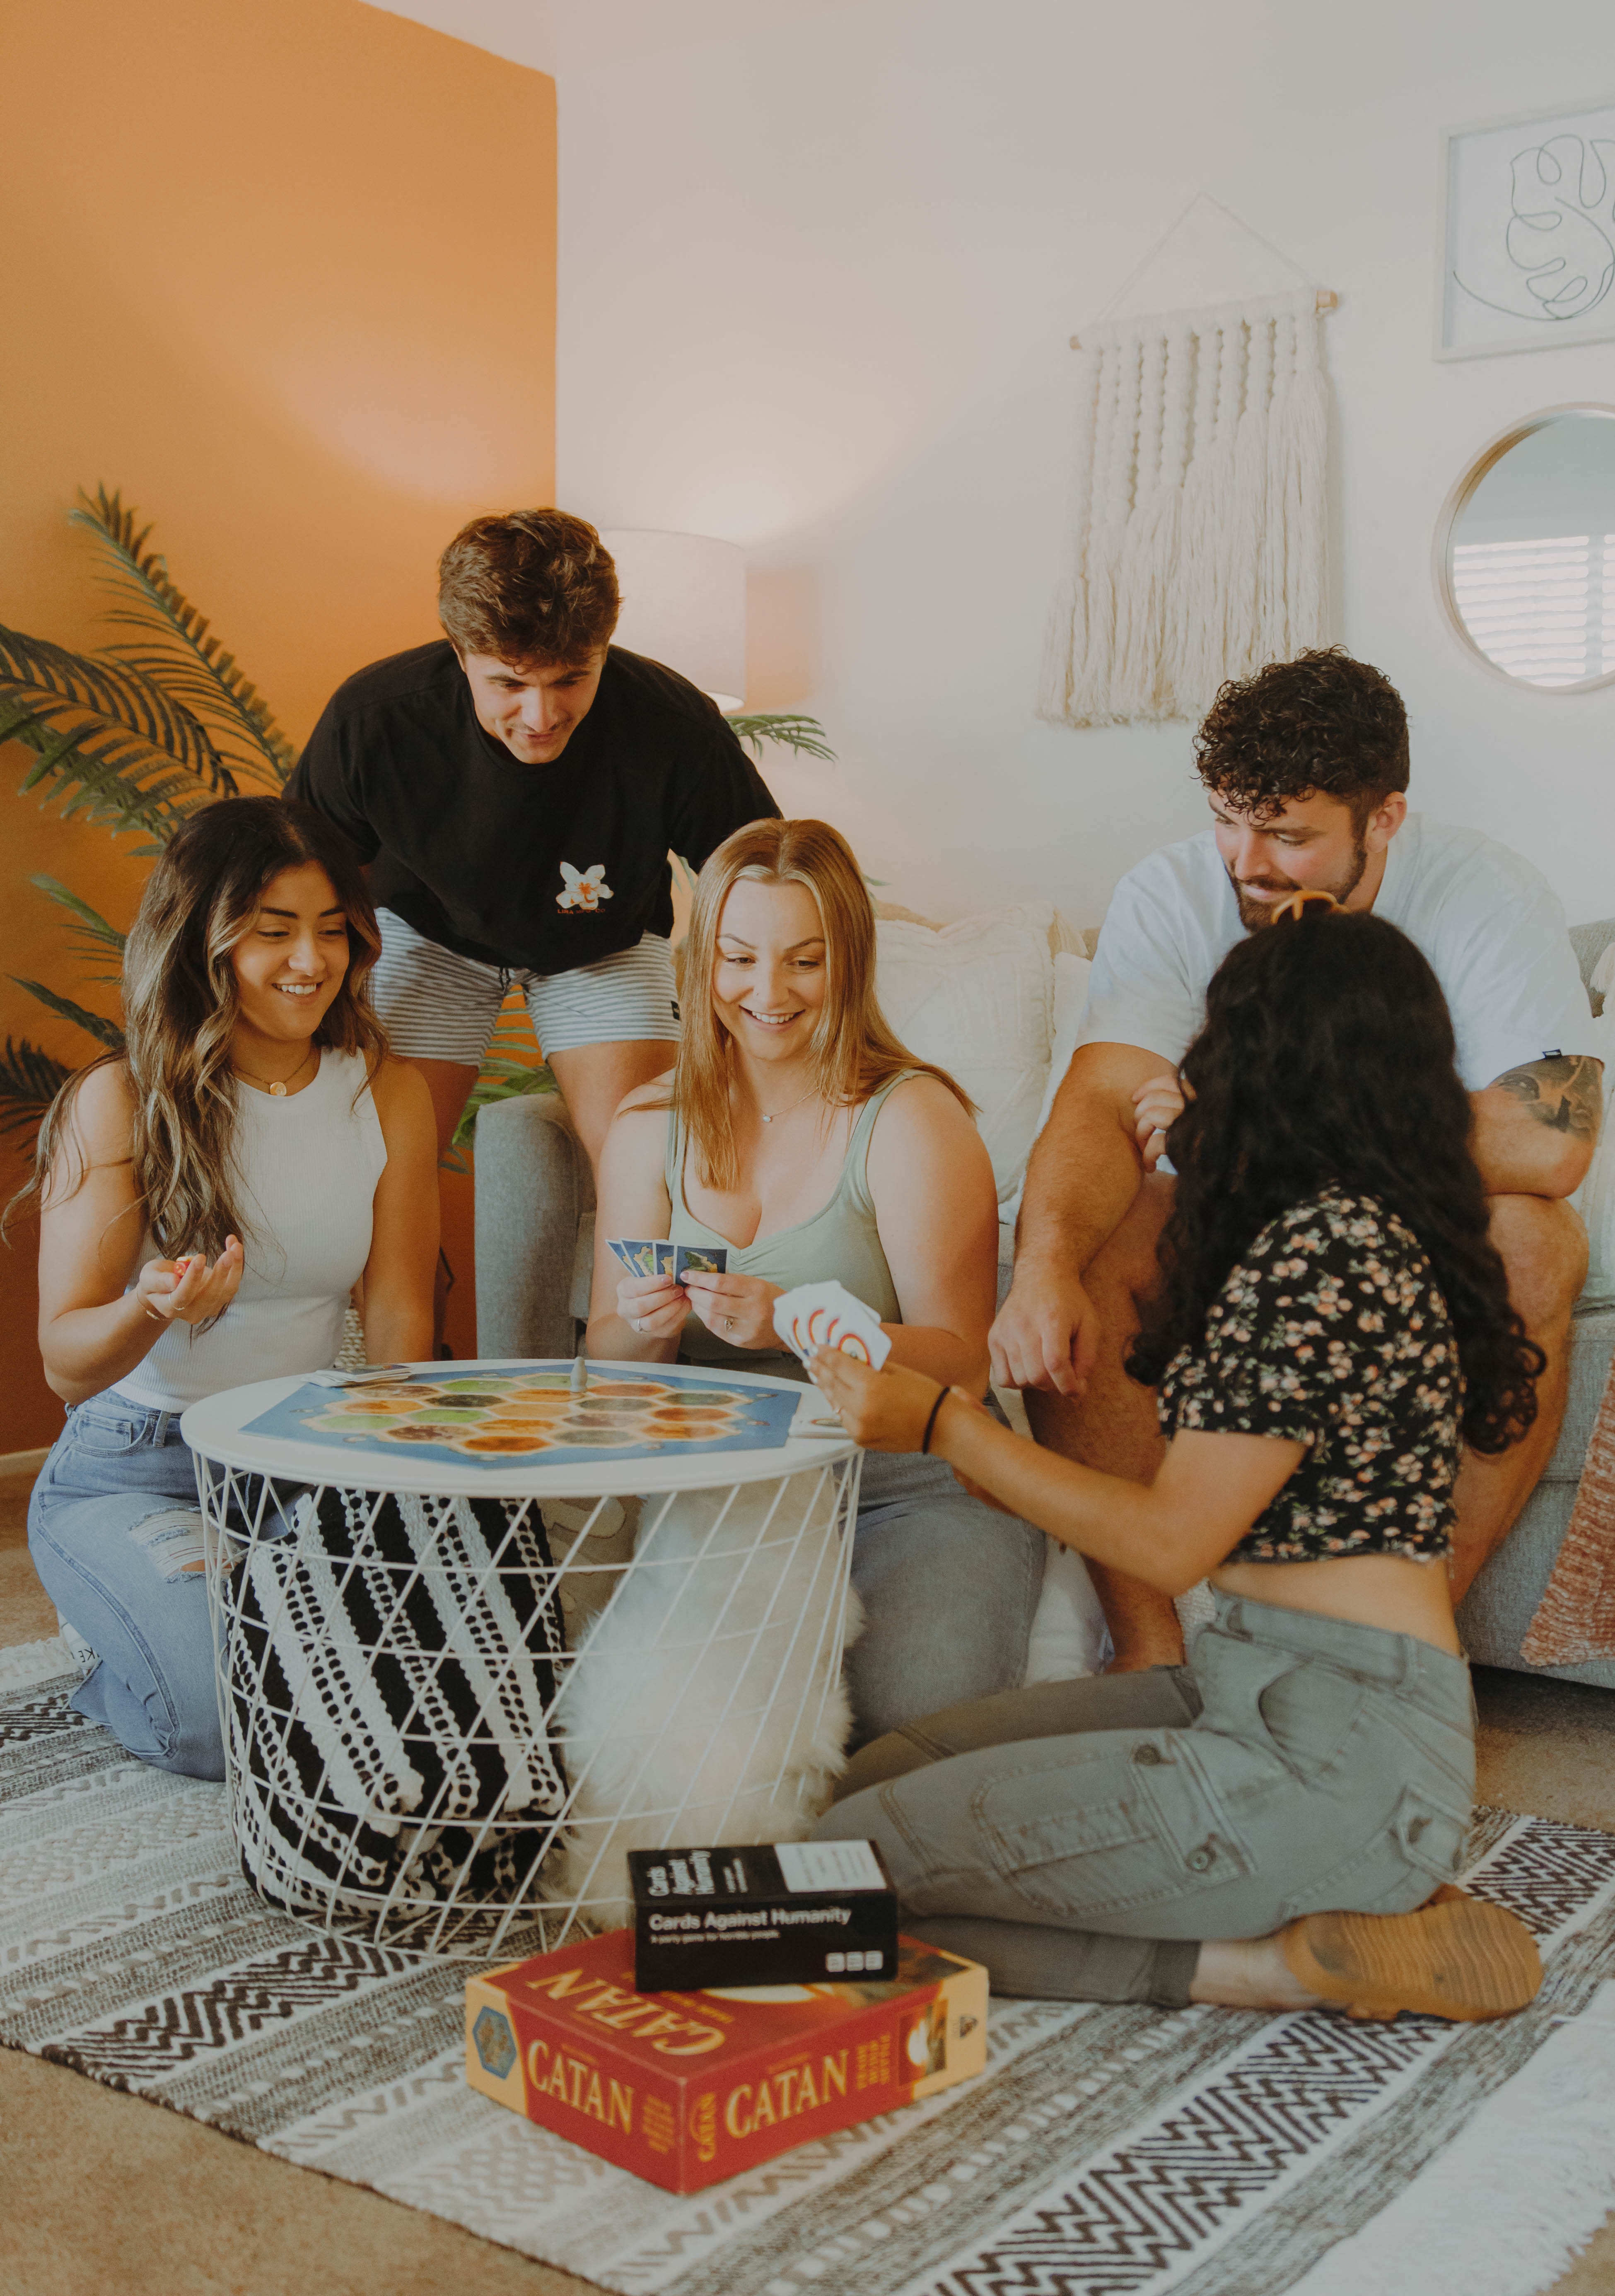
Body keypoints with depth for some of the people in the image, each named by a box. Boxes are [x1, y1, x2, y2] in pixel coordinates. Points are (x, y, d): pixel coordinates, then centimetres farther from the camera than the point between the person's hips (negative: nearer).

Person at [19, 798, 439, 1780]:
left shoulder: (390, 1095, 0)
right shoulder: (120, 1103, -11)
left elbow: (401, 1322, -2)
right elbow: (66, 1363, -11)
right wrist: (151, 1311, -35)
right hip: (132, 1470, -4)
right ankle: (127, 1637, 9)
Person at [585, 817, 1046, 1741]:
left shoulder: (913, 1119, -5)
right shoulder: (649, 1128, 10)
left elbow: (962, 1364, -10)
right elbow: (608, 1366, 10)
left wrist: (794, 1329, -27)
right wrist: (643, 1329, -15)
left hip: (915, 1486, -3)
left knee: (913, 1702, -31)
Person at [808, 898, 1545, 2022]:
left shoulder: (1325, 1247, -17)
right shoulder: (1367, 1225, 12)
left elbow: (1170, 1540, -15)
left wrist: (941, 1424, -6)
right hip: (1259, 1687, 10)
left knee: (859, 1858, -16)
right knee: (880, 1772, 7)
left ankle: (1261, 1961, -9)